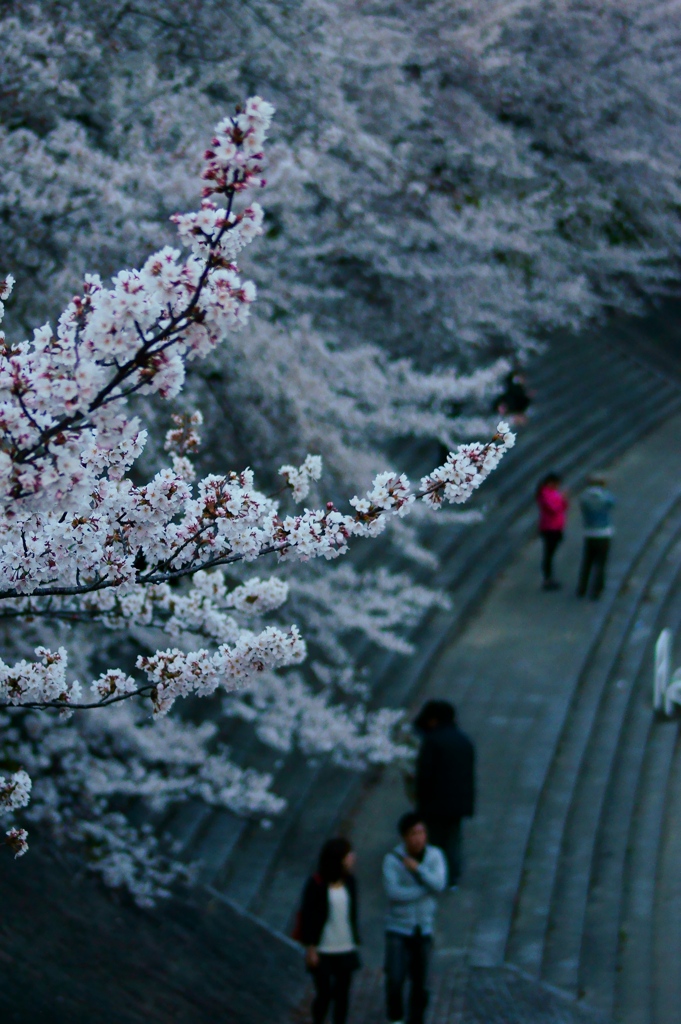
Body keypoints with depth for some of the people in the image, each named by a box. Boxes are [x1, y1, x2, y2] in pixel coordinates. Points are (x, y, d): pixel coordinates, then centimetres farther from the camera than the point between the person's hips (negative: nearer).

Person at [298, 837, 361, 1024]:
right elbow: (307, 917, -8)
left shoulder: (349, 882, 4)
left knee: (342, 994, 7)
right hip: (322, 952, -5)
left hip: (346, 950, 5)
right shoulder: (316, 885, -11)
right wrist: (310, 948, -10)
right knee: (324, 993, -2)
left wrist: (355, 940, 11)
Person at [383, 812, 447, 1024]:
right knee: (394, 980, -10)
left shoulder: (435, 855, -3)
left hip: (423, 929, 3)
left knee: (420, 984, 9)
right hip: (398, 929, -3)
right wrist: (425, 890, -16)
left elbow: (439, 885, -16)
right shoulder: (392, 859, -12)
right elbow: (393, 892, -22)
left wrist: (417, 868, -26)